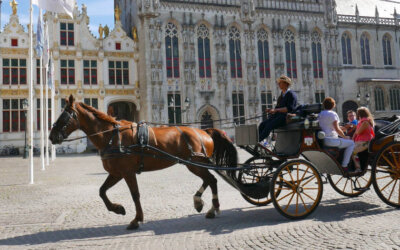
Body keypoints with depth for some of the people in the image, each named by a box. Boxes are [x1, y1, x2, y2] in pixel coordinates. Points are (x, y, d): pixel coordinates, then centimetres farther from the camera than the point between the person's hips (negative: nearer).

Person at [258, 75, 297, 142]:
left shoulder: (291, 94, -5)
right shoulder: (282, 94, 21)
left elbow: (289, 108, -17)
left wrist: (276, 110, -22)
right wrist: (271, 109, 2)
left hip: (286, 117, -8)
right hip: (278, 116, 8)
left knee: (269, 125, -29)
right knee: (262, 124, -12)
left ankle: (258, 141, -27)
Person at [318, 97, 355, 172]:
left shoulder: (320, 114, 15)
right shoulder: (332, 114, -8)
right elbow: (337, 129, -13)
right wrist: (345, 137, 1)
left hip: (321, 140, 9)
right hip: (330, 140, -9)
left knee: (342, 141, 33)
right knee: (351, 143, 2)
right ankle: (344, 166, -1)